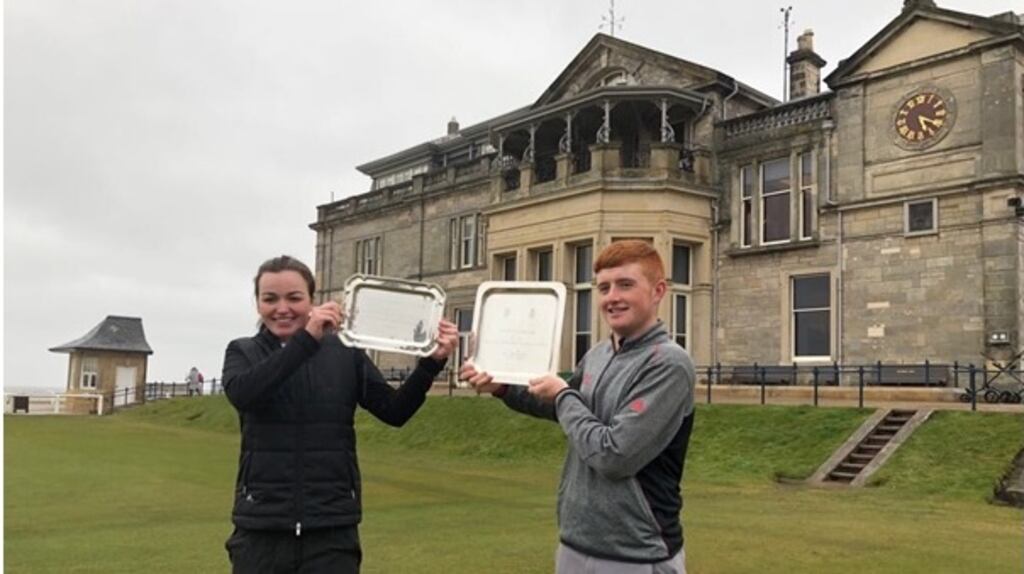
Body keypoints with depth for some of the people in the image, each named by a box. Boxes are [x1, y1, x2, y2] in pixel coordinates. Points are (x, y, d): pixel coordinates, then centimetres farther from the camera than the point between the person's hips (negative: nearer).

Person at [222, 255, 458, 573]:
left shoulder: (345, 353, 3)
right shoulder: (243, 352, 3)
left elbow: (394, 411, 1)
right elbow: (241, 393, -18)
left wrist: (432, 362, -14)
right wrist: (306, 339, -27)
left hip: (332, 528, 0)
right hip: (261, 527, 1)